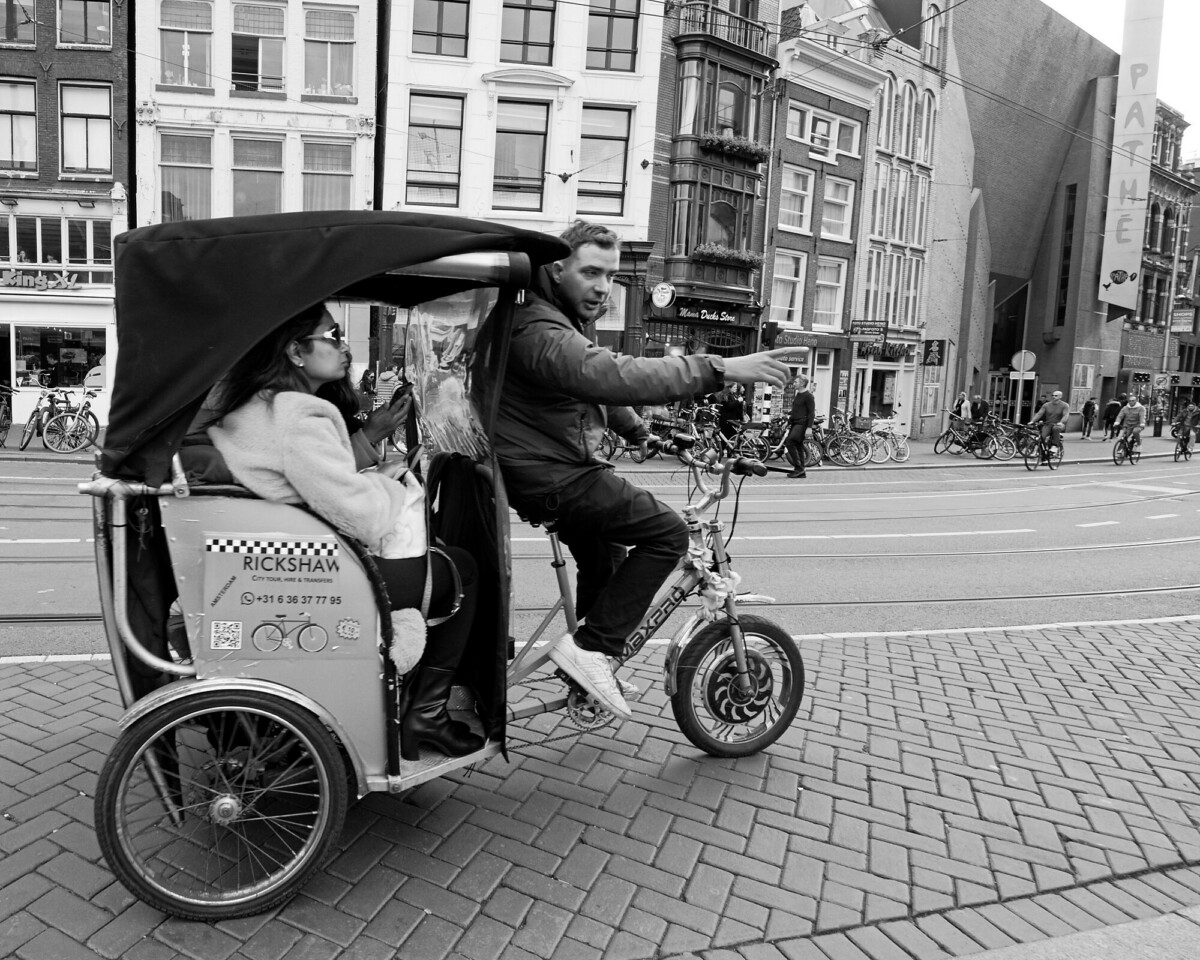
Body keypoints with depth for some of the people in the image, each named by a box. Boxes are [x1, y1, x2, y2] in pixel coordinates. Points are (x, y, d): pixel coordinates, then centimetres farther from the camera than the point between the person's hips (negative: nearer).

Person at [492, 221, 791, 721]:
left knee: (606, 559, 23)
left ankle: (589, 659, 39)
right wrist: (720, 369, -43)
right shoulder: (539, 332, -23)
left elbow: (599, 380, 28)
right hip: (550, 477, -11)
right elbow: (614, 375, -40)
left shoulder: (564, 323, 14)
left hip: (560, 468, 11)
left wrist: (637, 429, 32)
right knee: (666, 532, -15)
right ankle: (591, 646, -10)